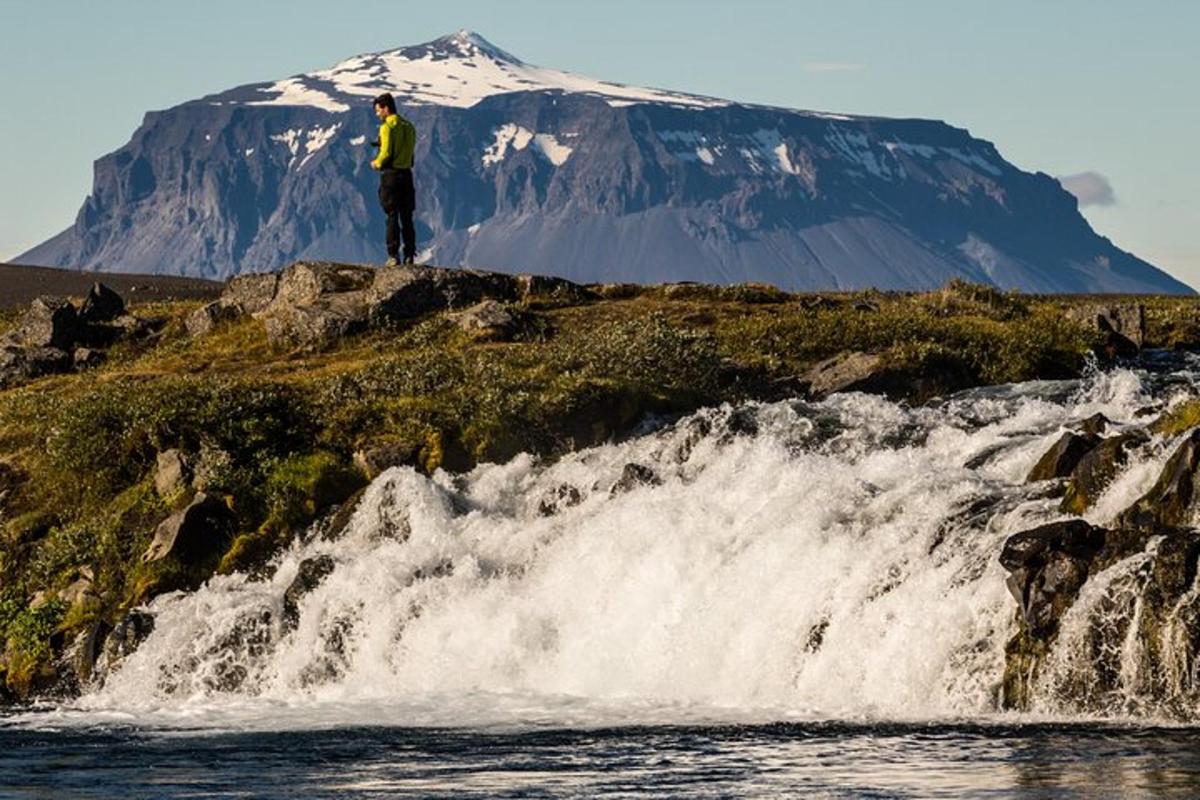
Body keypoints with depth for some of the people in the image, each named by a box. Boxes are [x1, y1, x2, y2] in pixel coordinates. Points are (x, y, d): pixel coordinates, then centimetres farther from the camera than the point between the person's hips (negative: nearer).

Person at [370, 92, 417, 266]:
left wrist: (377, 163, 0)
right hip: (407, 173, 6)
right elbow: (410, 152, 11)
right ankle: (410, 255, 9)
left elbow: (386, 153, -18)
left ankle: (393, 255, -5)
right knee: (407, 217, 10)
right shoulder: (409, 126, 10)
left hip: (390, 174, -6)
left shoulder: (387, 127, -12)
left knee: (392, 217, -3)